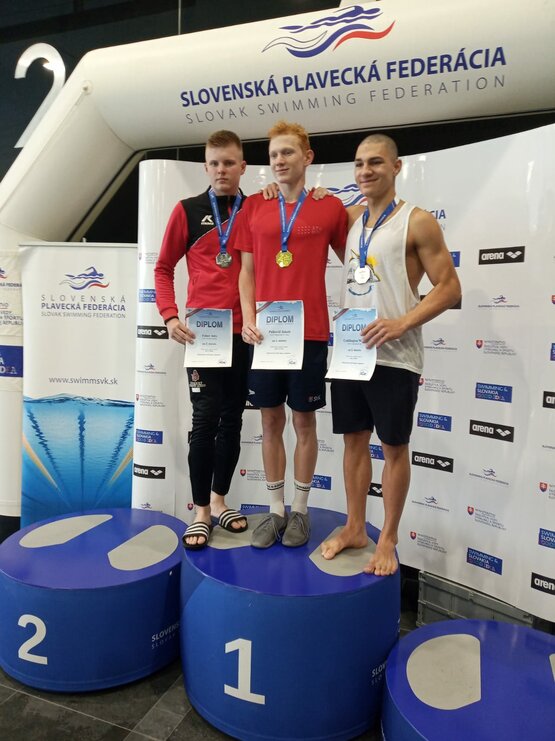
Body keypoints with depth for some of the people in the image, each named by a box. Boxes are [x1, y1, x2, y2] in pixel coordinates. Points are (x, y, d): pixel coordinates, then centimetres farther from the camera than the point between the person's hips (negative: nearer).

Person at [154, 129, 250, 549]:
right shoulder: (188, 211, 3)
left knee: (233, 420, 10)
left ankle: (219, 500, 26)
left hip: (246, 333, 3)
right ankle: (201, 510, 13)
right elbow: (164, 268, 4)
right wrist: (171, 316, -8)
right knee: (206, 421, -2)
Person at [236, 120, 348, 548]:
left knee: (304, 421, 7)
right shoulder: (254, 207, 8)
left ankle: (300, 510, 24)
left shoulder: (330, 207, 2)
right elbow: (247, 270, 9)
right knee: (271, 422, 9)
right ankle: (275, 510, 24)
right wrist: (248, 320, -4)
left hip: (310, 333, -2)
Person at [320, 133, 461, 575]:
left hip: (393, 356, -5)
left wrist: (401, 324, -21)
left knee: (394, 447, 6)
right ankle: (355, 528, 28)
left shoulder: (418, 222, -5)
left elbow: (450, 288, -8)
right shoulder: (349, 218, 11)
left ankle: (388, 539, 22)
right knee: (354, 439, 13)